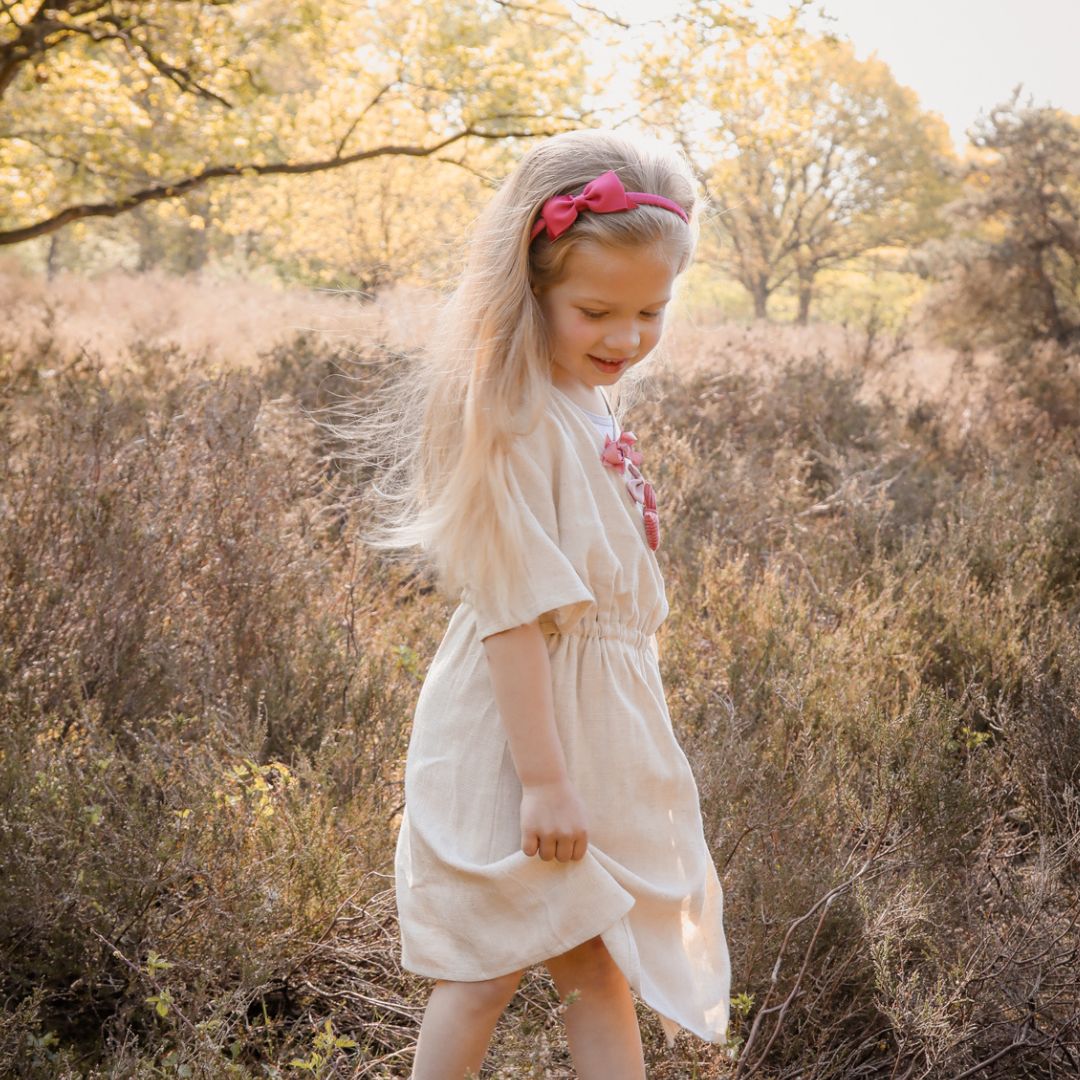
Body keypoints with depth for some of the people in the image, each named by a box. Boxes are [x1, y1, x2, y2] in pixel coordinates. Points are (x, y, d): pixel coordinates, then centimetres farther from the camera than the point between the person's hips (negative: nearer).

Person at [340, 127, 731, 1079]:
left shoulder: (592, 405, 9)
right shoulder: (518, 419, -20)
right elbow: (513, 611, -24)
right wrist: (543, 778, -24)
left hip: (604, 725, 9)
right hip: (528, 724, -9)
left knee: (602, 965, 15)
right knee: (492, 970, 4)